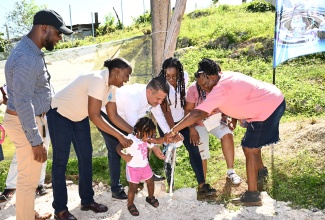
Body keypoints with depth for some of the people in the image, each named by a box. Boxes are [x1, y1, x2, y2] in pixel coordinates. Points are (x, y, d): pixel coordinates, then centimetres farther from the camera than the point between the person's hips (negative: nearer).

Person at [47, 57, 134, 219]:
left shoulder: (111, 87, -5)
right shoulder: (97, 80, -32)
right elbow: (94, 117, -34)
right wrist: (120, 136, -32)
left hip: (79, 117, 9)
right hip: (59, 114, -8)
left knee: (86, 157, 7)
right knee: (61, 161, -4)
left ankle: (87, 201, 19)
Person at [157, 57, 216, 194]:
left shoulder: (184, 77, -13)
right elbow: (166, 110, -23)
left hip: (182, 119, 4)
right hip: (166, 122, -3)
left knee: (194, 149, -4)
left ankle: (202, 184, 1)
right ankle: (169, 185, 15)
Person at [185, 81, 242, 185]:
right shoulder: (193, 88, -19)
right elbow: (188, 110, -13)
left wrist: (228, 118, -22)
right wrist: (192, 129, -21)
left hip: (217, 120, 1)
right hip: (199, 123, 0)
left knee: (227, 135, -29)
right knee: (201, 154, -5)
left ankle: (231, 171, -15)